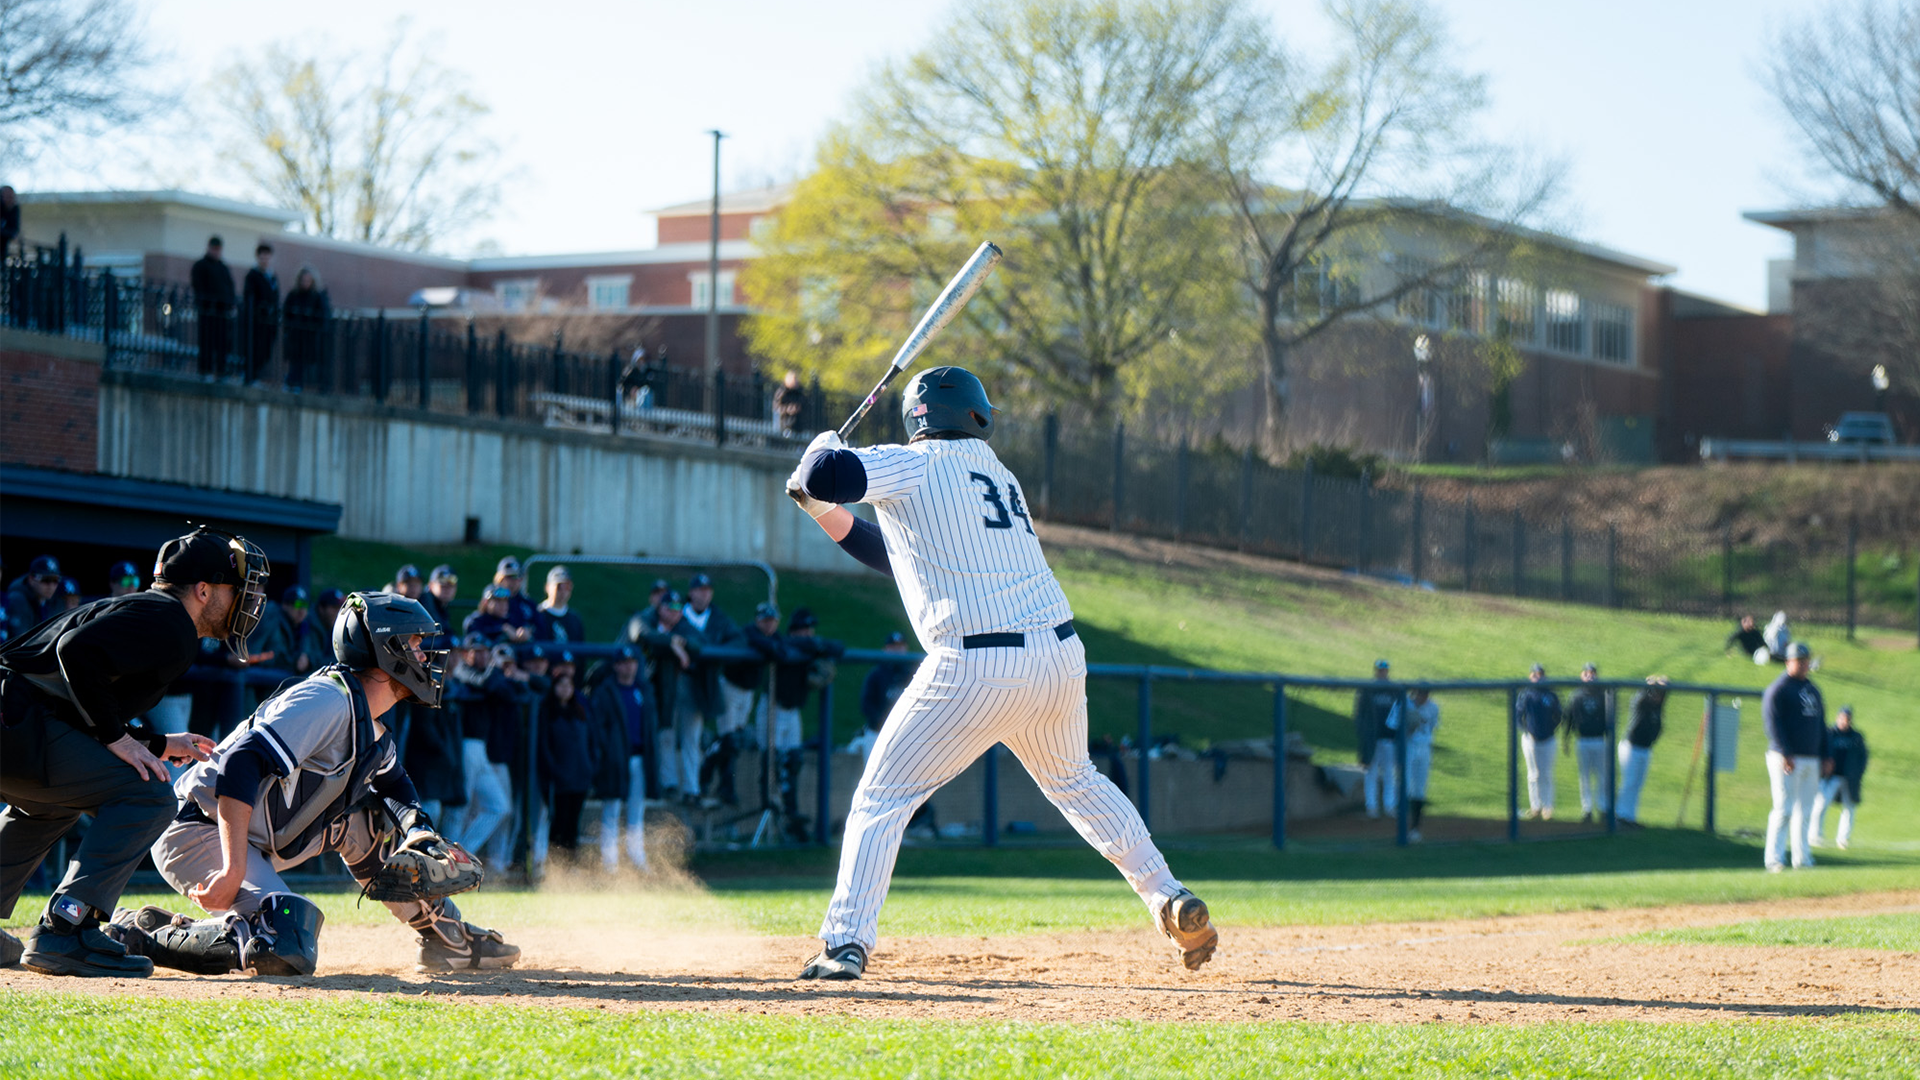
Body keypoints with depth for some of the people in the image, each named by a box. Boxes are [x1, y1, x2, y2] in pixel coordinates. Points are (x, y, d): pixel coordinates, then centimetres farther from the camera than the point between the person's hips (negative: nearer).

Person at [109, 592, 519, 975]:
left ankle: (446, 939, 20)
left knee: (377, 820, 11)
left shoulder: (373, 727, 13)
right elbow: (241, 765, -29)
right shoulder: (328, 701, -18)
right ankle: (143, 936, -15)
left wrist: (421, 832, 2)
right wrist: (234, 870, -35)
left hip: (251, 847, 10)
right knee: (287, 951, -29)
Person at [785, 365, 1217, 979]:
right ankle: (1168, 898, 23)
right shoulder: (993, 473, 23)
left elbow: (830, 475, -16)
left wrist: (822, 448, 7)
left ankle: (845, 943, -5)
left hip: (977, 669, -6)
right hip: (1061, 656, 7)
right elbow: (909, 558, 31)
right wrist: (826, 515, 28)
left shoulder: (914, 466, 0)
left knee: (882, 796, 4)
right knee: (1073, 781, 31)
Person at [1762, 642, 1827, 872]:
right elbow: (1773, 723, -13)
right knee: (1784, 809, -11)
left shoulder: (1813, 690, 19)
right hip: (1786, 759, -7)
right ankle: (1775, 858, -10)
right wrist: (1785, 754, -22)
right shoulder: (1778, 689, -5)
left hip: (1811, 759, 7)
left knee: (1805, 810, 9)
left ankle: (1801, 858, 14)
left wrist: (1825, 757, 15)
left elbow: (1821, 725, 23)